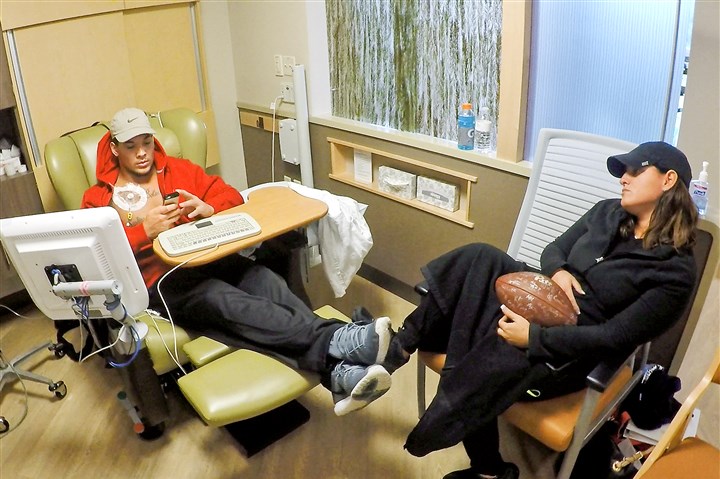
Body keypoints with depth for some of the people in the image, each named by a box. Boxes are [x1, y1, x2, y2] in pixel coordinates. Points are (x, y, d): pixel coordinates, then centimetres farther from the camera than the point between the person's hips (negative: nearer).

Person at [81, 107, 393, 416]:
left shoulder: (177, 169, 21)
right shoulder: (98, 198, 13)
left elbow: (231, 195, 15)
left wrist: (207, 208, -7)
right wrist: (144, 231, -15)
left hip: (208, 257, 3)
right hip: (160, 280, -3)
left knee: (265, 281, -30)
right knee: (222, 299, -36)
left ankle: (338, 370, -50)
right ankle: (335, 341, -54)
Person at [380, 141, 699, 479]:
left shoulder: (676, 271, -13)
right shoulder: (607, 213, 7)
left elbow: (615, 338, -20)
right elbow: (553, 250, 14)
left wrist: (532, 336, -26)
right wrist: (558, 271, -11)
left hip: (570, 351, -6)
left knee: (477, 375, -29)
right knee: (479, 259, -20)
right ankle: (402, 347, -16)